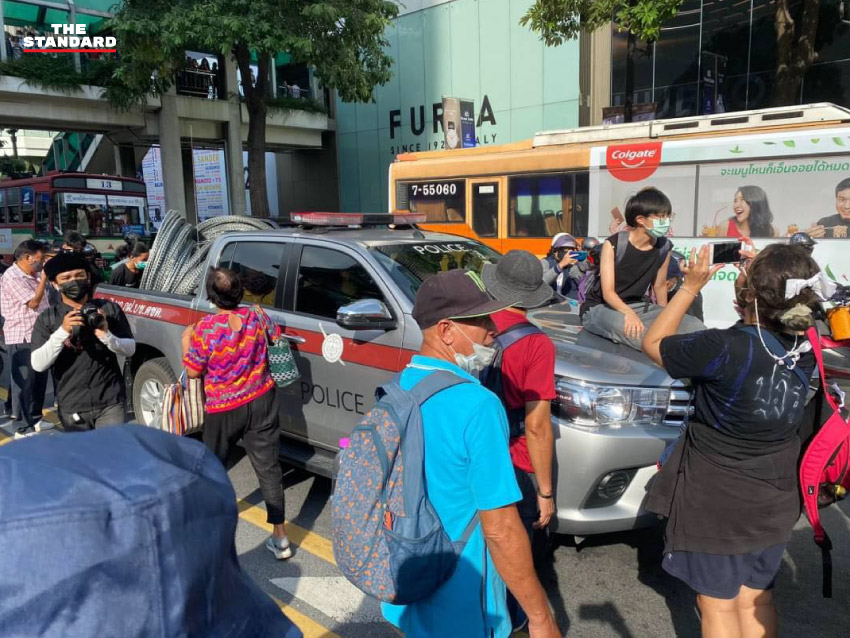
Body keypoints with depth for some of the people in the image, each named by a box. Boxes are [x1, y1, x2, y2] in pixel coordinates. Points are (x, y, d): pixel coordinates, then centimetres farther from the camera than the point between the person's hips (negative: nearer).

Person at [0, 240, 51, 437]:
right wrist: (43, 278, -17)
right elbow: (33, 302, -18)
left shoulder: (34, 275, 11)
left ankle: (35, 418, 30)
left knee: (40, 379, 16)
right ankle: (24, 428, 3)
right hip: (21, 338, -9)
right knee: (24, 382, -4)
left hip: (38, 335, 9)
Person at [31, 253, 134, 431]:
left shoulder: (110, 309, 1)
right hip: (72, 408, 1)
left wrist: (107, 336, -18)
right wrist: (62, 332, -22)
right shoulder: (47, 319, 0)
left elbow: (130, 349, 1)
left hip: (110, 402, -1)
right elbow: (38, 364, -9)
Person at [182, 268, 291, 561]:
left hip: (223, 410, -2)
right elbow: (276, 336, 14)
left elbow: (193, 372, -7)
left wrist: (186, 342, 8)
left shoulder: (204, 329, -19)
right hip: (262, 402, 3)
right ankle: (279, 537, 6)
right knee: (268, 466, 5)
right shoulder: (257, 316, -7)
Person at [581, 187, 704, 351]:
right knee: (626, 327, -42)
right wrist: (628, 313, -42)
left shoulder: (664, 247, -2)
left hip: (637, 306, 5)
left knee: (696, 328, -16)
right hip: (600, 308, -5)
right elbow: (608, 292, -22)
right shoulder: (613, 244, -17)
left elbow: (660, 286, 12)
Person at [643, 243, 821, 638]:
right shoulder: (806, 347, -9)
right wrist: (766, 274, 4)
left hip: (715, 502, -6)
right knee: (755, 599, 23)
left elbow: (653, 343, -12)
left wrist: (691, 286, -9)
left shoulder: (725, 349, -28)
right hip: (774, 503, 6)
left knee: (718, 605, 13)